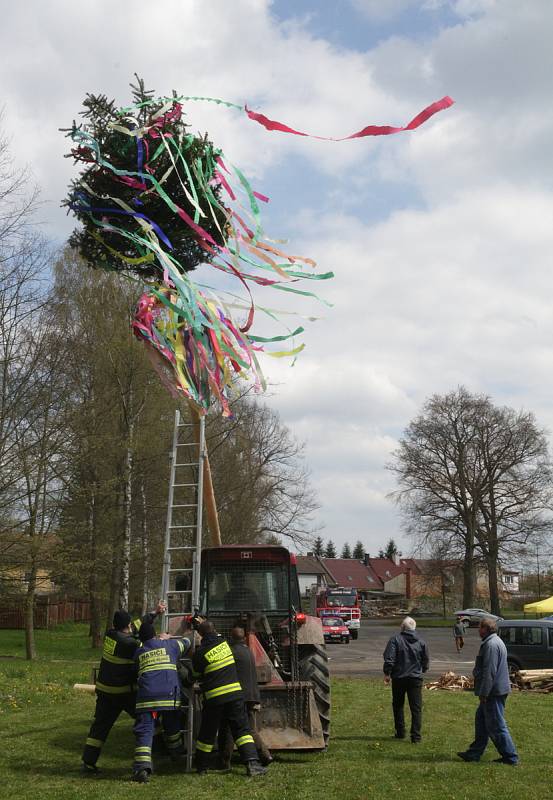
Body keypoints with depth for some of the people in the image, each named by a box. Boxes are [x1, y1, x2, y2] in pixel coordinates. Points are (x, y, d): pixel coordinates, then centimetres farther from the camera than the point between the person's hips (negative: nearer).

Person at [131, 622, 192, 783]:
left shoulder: (138, 652, 17)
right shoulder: (170, 645, 15)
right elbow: (187, 643, 32)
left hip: (146, 696, 0)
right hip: (170, 695, 1)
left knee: (144, 731, -5)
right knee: (172, 727, 23)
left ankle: (141, 768, -20)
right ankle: (176, 754, 41)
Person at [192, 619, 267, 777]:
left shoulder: (200, 653, -7)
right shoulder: (223, 642, 5)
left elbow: (197, 675, 6)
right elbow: (216, 635, 29)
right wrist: (203, 623, 40)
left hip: (214, 697, -2)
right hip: (235, 693, 2)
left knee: (207, 733, 12)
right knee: (242, 729, 3)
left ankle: (201, 766, 25)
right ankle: (252, 762, -12)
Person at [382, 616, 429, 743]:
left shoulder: (395, 639, -8)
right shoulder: (421, 642, 2)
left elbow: (389, 659, -13)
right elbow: (425, 661, 10)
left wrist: (387, 674, -3)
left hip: (398, 678, -1)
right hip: (416, 678, 1)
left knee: (398, 705, 16)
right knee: (416, 708, 3)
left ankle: (400, 732, 20)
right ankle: (416, 736, -3)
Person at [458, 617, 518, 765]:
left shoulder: (491, 645, -21)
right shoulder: (496, 642, 15)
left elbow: (489, 671, -25)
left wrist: (483, 693, -21)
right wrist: (484, 692, 23)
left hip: (494, 692, -11)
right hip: (494, 691, 11)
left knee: (496, 726, -3)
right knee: (481, 720, 17)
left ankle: (510, 757, 3)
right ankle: (474, 753, 25)